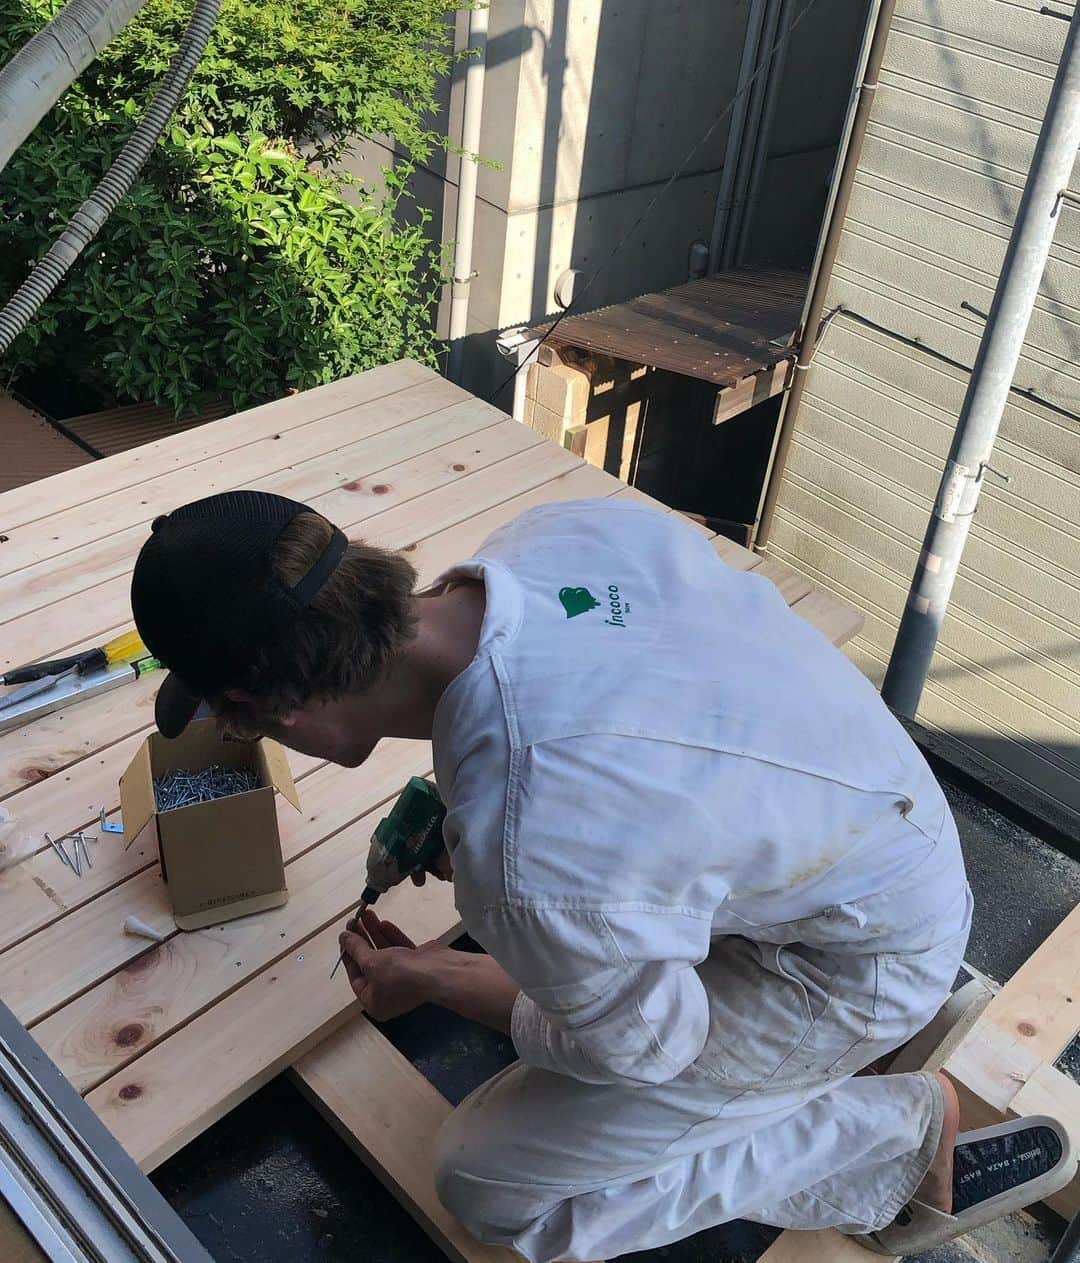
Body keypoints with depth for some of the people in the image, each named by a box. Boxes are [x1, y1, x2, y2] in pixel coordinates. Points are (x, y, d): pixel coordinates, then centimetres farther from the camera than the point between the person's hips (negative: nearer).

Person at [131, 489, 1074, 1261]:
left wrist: (435, 980, -2)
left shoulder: (521, 862, -38)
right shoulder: (564, 526, -18)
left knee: (491, 1186, -1)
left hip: (858, 966, -7)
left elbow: (642, 1048, -16)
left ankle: (908, 1139, 6)